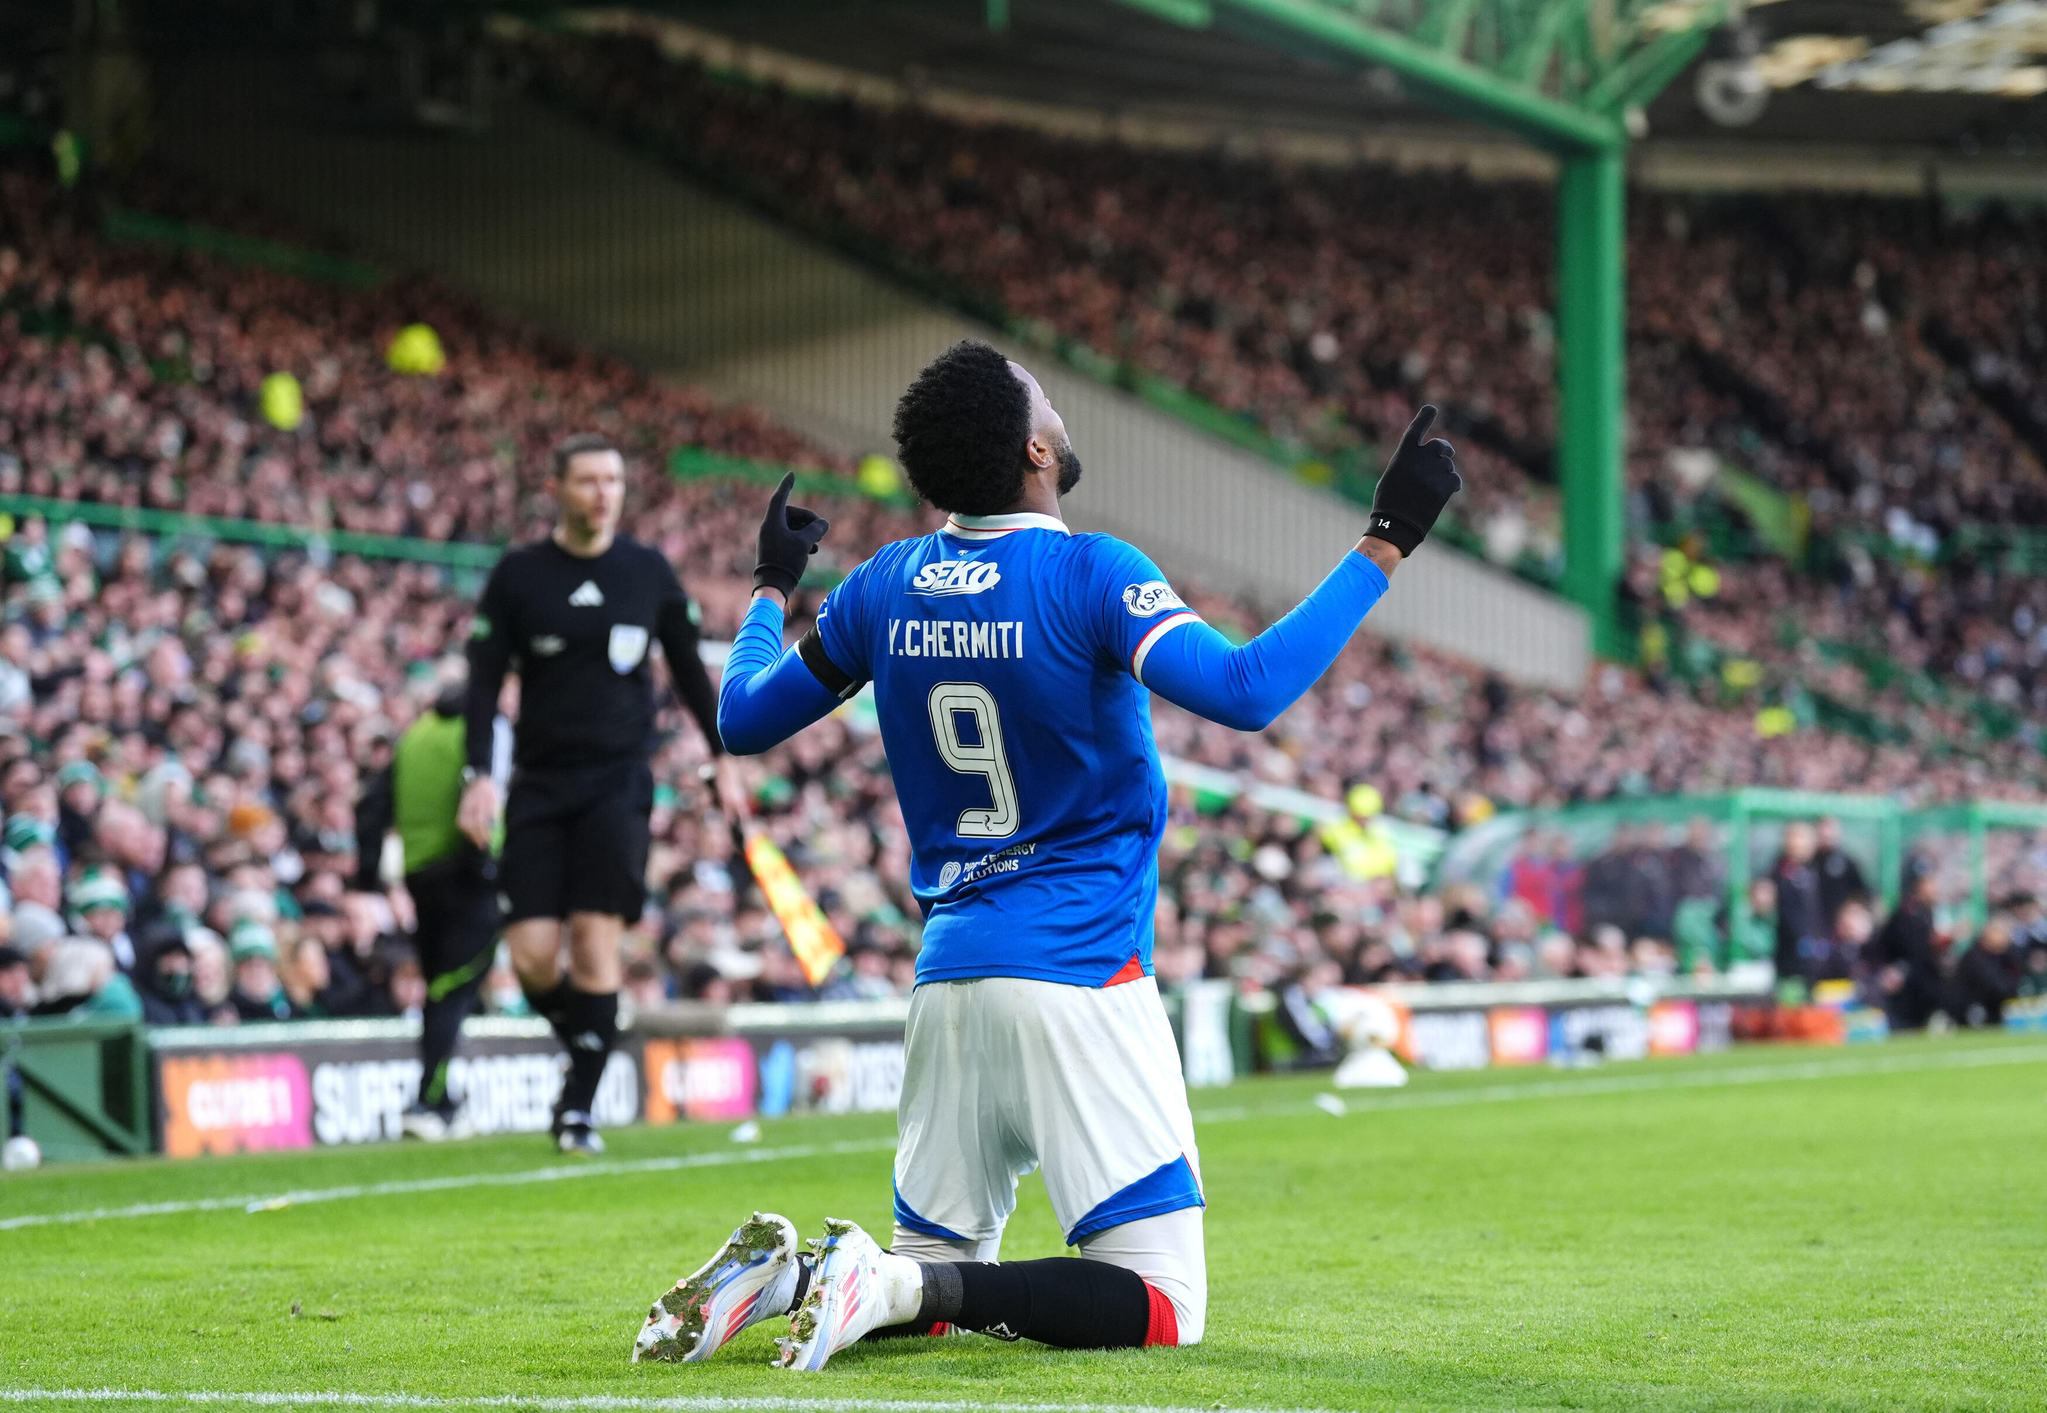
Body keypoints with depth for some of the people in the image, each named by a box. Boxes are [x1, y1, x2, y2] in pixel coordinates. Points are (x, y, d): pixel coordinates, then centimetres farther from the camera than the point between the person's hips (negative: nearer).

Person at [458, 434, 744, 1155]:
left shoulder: (648, 571, 6)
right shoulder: (517, 575, 2)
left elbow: (687, 668, 17)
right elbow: (484, 681, 1)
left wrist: (724, 758, 17)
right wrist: (478, 776, -11)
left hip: (619, 779, 0)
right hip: (540, 784, 0)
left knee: (596, 942, -12)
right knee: (532, 955, -8)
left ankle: (578, 1108, -6)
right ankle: (585, 1040, 21)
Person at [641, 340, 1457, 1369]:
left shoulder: (886, 588, 6)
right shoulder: (1087, 576, -11)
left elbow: (743, 720, 18)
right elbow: (1245, 690, -24)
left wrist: (769, 588, 36)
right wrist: (1384, 545, -18)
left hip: (947, 974, 6)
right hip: (1080, 976, -6)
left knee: (935, 1266, 21)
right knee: (1161, 1308, -7)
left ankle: (784, 1273, -8)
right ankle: (896, 1284, -23)